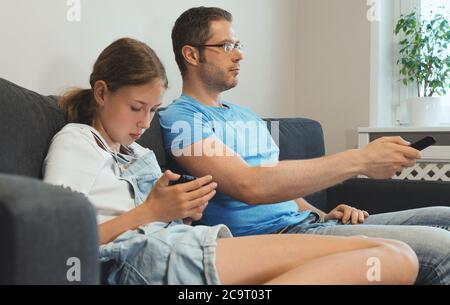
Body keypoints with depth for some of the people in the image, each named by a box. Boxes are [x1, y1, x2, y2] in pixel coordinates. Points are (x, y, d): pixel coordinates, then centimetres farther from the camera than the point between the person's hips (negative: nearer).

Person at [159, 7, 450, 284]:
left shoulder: (247, 115, 23)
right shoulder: (180, 118, -6)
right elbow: (249, 186, -22)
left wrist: (322, 215, 3)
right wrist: (360, 160, -21)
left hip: (305, 222, 9)